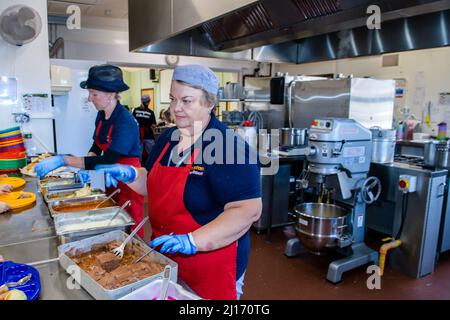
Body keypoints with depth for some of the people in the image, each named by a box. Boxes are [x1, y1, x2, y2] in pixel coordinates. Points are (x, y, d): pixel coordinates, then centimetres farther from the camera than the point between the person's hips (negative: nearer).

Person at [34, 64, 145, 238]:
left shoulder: (125, 122, -25)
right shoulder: (101, 115, 0)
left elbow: (106, 161, -31)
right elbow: (96, 147, 12)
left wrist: (62, 160, -31)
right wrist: (84, 167, -6)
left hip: (129, 182, -7)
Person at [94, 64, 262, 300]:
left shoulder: (229, 146, -21)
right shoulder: (167, 138, 3)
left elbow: (249, 210, -26)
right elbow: (154, 186, 15)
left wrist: (193, 241, -31)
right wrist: (131, 175, -5)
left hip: (212, 268, -6)